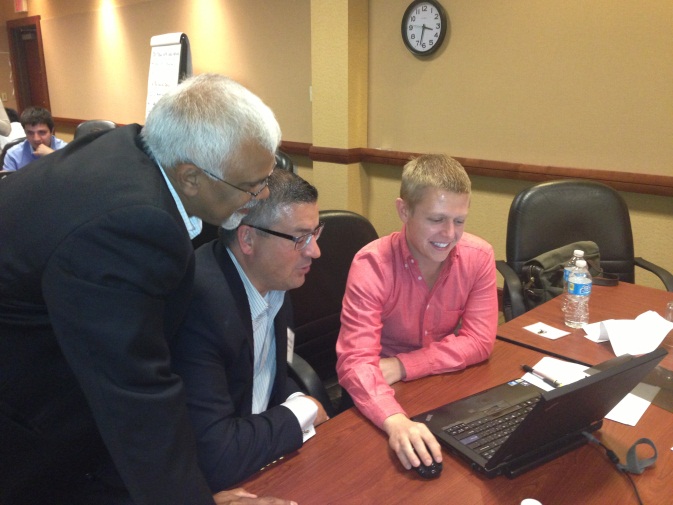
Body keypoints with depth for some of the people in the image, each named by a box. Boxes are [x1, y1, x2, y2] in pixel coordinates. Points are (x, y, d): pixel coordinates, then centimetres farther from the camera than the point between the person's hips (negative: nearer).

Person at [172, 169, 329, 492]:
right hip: (209, 482, -7)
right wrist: (302, 411, -17)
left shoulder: (273, 280, -5)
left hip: (263, 458, 7)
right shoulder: (198, 301, -30)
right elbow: (212, 458, -31)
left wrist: (297, 402, -8)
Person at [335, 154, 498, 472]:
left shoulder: (479, 257, -11)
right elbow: (356, 360, -29)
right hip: (386, 396, -3)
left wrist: (401, 366, -22)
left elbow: (479, 341, -11)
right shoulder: (372, 264, -21)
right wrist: (396, 422, -47)